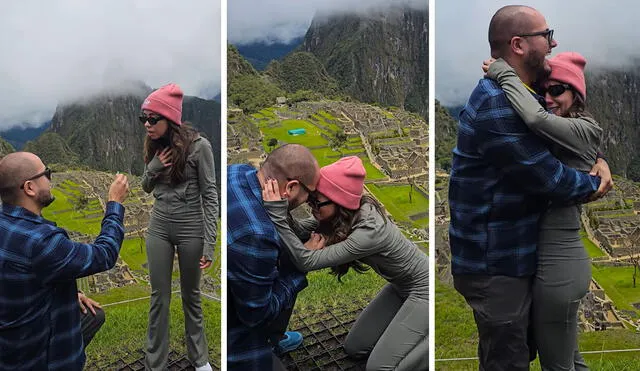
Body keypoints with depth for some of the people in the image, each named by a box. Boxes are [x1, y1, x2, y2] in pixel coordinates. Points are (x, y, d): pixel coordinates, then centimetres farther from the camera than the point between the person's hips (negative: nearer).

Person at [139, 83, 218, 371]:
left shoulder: (198, 145, -14)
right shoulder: (154, 146, 2)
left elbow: (209, 194, -12)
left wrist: (209, 242, -16)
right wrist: (153, 168, -9)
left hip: (190, 228, -4)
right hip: (159, 227, 4)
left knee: (190, 295, 11)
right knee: (159, 297, 7)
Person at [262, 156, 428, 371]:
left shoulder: (369, 231, -37)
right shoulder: (349, 213, -14)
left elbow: (307, 262, -37)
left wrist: (278, 215, -44)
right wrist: (314, 245, -28)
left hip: (424, 288, -8)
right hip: (401, 286, 8)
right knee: (354, 347, 10)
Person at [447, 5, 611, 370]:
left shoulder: (512, 93, 9)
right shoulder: (498, 106, -26)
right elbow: (547, 176, -23)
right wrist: (594, 186, -4)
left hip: (514, 253, 11)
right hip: (496, 263, -10)